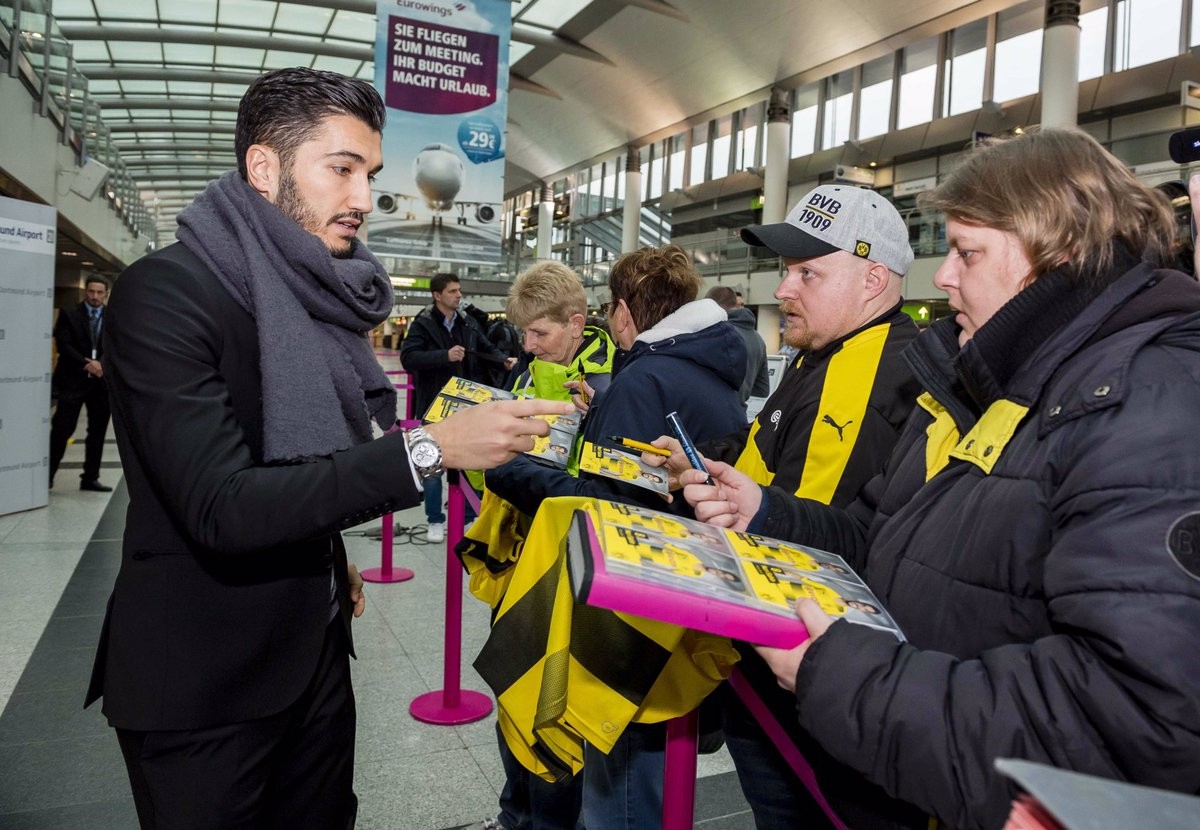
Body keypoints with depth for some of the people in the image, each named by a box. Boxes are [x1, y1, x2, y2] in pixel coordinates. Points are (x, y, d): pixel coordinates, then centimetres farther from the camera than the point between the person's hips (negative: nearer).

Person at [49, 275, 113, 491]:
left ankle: (90, 478, 14)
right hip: (73, 381, -3)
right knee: (62, 429, -4)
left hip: (102, 381, 3)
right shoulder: (69, 314, 2)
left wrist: (101, 365, -13)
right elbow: (63, 345, -7)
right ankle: (48, 475, 6)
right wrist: (86, 364, -17)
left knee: (98, 432, 6)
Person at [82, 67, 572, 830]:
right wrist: (428, 449, -30)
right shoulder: (164, 291, -17)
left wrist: (331, 555, 6)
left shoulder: (311, 295, 7)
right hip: (200, 677, -7)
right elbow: (220, 504, -26)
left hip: (314, 647, 7)